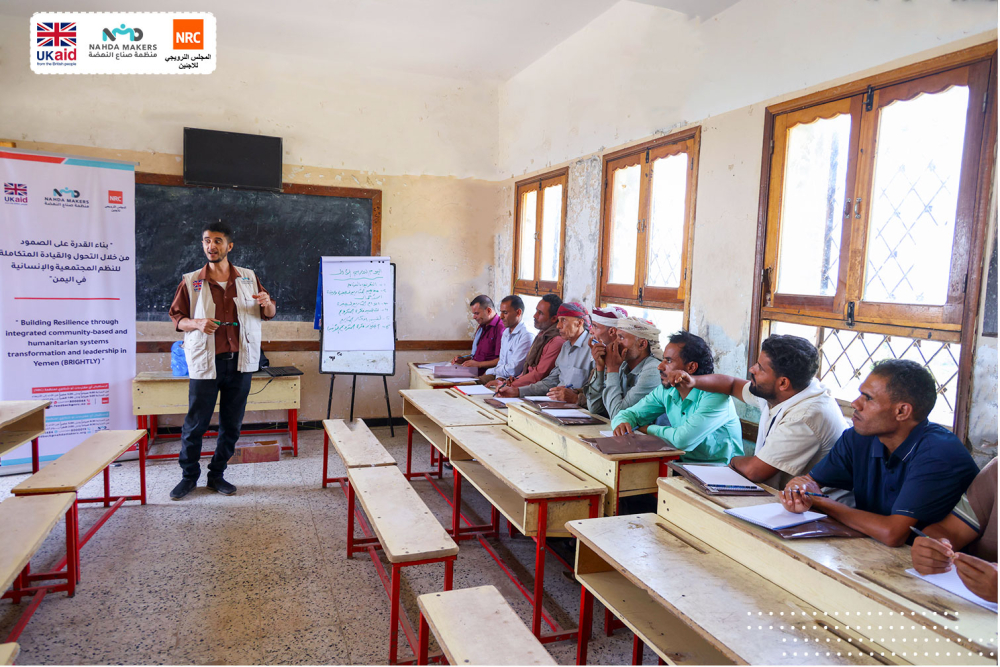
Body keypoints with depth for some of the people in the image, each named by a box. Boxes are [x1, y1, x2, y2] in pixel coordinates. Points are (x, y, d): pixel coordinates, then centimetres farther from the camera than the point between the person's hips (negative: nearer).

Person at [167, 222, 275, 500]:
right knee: (195, 423, 4)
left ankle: (217, 475, 25)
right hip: (205, 362, -2)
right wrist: (197, 323, -15)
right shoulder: (191, 281, 3)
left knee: (232, 424, 9)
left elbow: (269, 314, 13)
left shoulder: (248, 278, 7)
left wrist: (267, 303, -10)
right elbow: (176, 318, 6)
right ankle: (189, 476, 22)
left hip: (239, 362, 2)